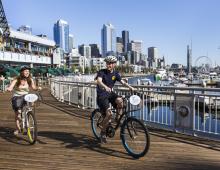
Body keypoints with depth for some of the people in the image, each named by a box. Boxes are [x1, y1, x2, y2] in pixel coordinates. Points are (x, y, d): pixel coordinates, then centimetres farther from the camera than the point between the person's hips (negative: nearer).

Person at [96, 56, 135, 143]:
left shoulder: (115, 74, 4)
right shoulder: (102, 72, -12)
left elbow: (122, 82, -4)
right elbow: (99, 81, -30)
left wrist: (130, 87, -23)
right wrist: (105, 87, -51)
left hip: (110, 93, 5)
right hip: (101, 95, -4)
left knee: (120, 100, -29)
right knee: (109, 113, -21)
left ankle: (118, 118, -4)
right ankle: (103, 132, 2)